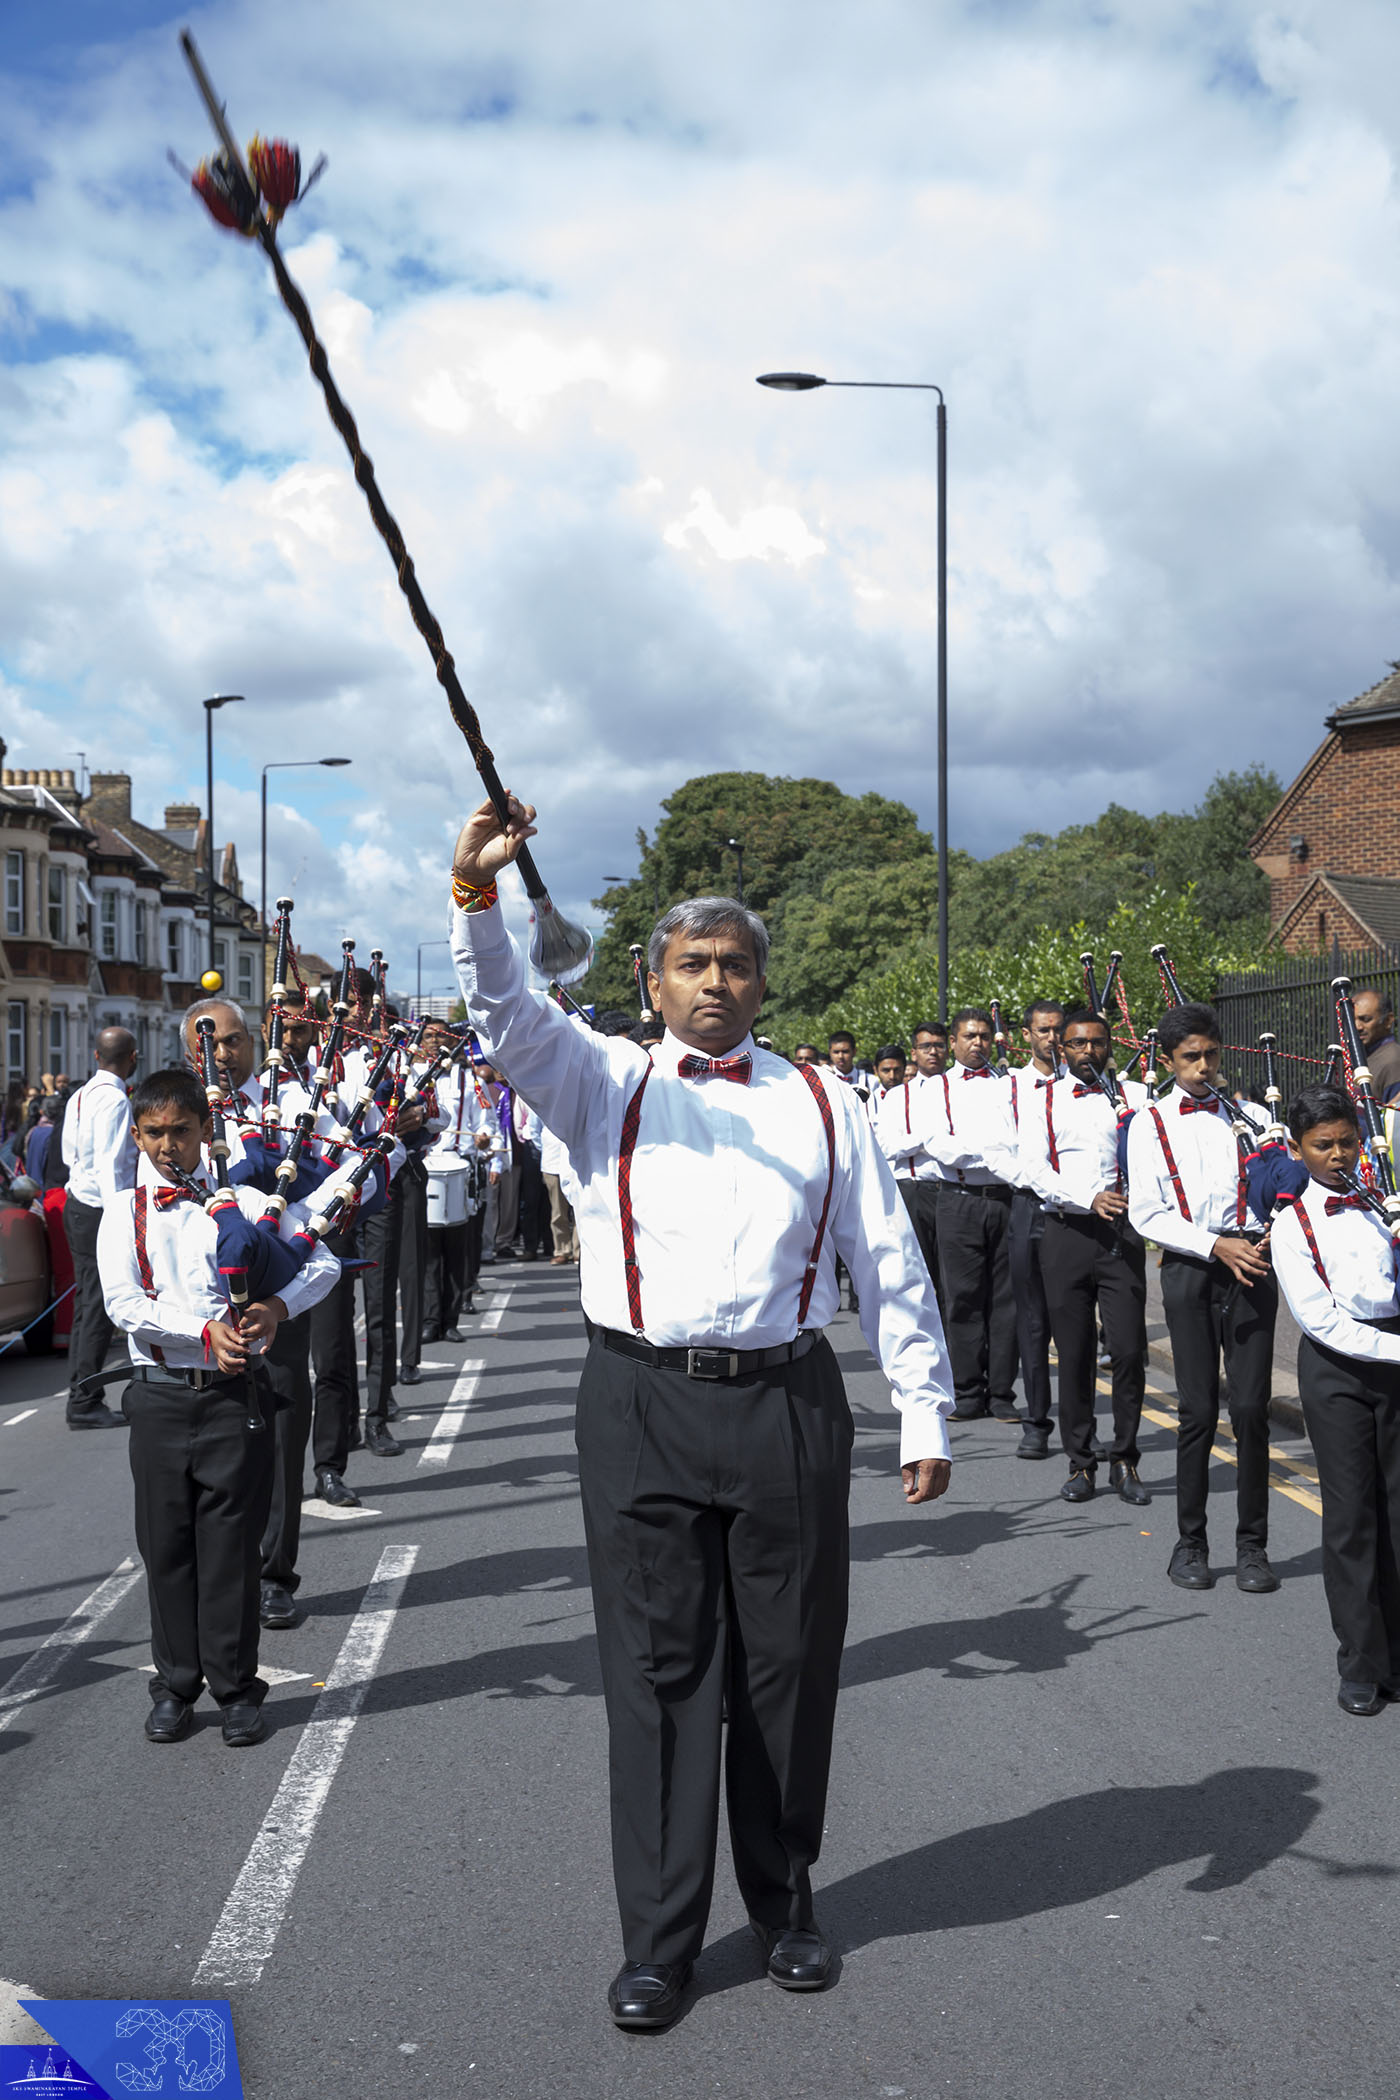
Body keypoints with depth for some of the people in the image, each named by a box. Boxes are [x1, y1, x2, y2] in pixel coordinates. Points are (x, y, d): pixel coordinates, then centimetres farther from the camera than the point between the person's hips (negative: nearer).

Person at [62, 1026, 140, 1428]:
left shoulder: (80, 1096, 11)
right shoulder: (114, 1100, -17)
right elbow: (109, 1166, -22)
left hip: (78, 1208, 9)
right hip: (99, 1213, -9)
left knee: (87, 1305, 14)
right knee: (98, 1309, -5)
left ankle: (81, 1399, 19)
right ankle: (85, 1403, -2)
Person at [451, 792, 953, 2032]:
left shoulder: (821, 1103, 11)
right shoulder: (604, 1082, 8)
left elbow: (890, 1263, 11)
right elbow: (504, 1017, -11)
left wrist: (926, 1412, 7)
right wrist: (477, 895, -29)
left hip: (788, 1406, 2)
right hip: (645, 1406, -1)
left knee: (789, 1665, 10)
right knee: (659, 1670, 3)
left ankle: (786, 1905, 29)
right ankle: (659, 1941, 14)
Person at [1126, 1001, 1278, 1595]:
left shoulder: (1249, 1117, 12)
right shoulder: (1150, 1124, 6)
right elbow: (1147, 1214, -2)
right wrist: (1216, 1246, -13)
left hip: (1250, 1265, 1)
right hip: (1188, 1269, -1)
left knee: (1251, 1407, -1)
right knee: (1198, 1410, 1)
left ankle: (1252, 1546, 9)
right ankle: (1190, 1542, 13)